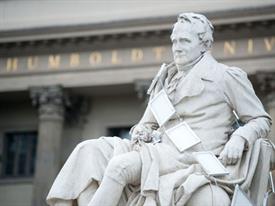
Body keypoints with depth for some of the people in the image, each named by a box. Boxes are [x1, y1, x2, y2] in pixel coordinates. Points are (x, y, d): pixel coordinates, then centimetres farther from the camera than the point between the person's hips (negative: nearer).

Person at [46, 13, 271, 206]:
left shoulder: (226, 76, 7)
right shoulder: (166, 80, 24)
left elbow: (261, 120, 8)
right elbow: (148, 123, 28)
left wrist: (238, 139, -12)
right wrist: (141, 132, 3)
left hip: (192, 159, -7)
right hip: (162, 150, 7)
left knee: (121, 165, -29)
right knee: (89, 151, -16)